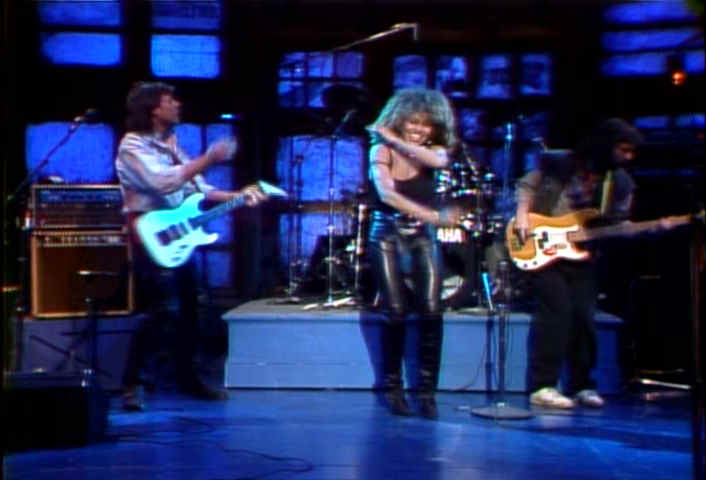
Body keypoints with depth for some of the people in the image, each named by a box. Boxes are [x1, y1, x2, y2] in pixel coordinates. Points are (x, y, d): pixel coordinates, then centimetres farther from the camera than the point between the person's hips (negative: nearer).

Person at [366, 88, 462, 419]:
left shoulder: (435, 150, 3)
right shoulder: (381, 151, -6)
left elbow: (438, 160, -24)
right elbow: (386, 194, -23)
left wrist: (396, 140, -18)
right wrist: (433, 216, -30)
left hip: (423, 237, 2)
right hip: (387, 235, -2)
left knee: (431, 310, -13)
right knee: (396, 311, -11)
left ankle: (426, 391, -3)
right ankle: (391, 387, 8)